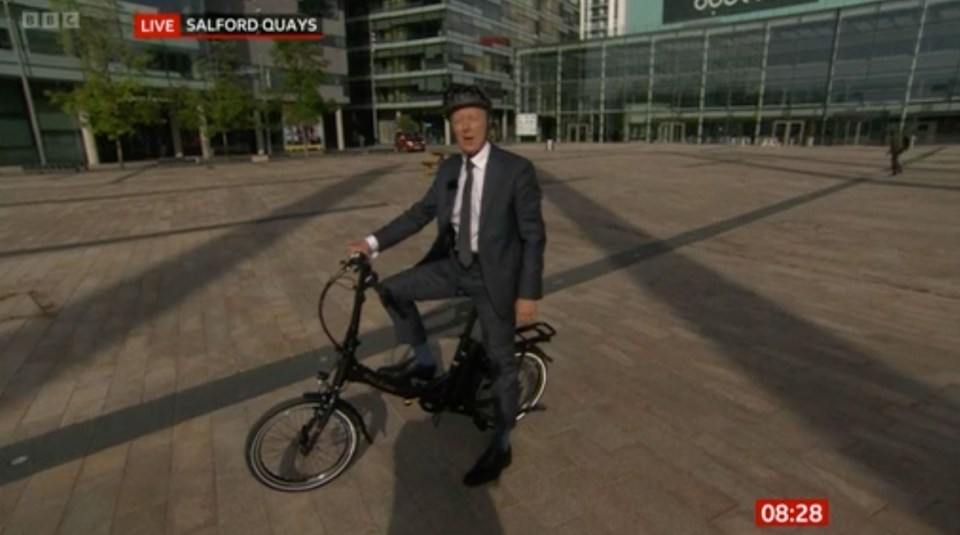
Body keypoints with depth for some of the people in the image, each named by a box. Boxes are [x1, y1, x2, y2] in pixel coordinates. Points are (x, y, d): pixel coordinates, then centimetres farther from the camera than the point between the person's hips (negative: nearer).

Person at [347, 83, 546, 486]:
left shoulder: (516, 169, -15)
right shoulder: (448, 170, 2)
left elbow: (533, 235, -14)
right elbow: (420, 213, 8)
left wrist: (528, 293, -17)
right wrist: (373, 242, -2)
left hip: (494, 276, -5)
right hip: (455, 265, 6)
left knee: (501, 363, 4)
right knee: (393, 290, -4)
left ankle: (500, 448, 23)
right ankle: (423, 362, 16)